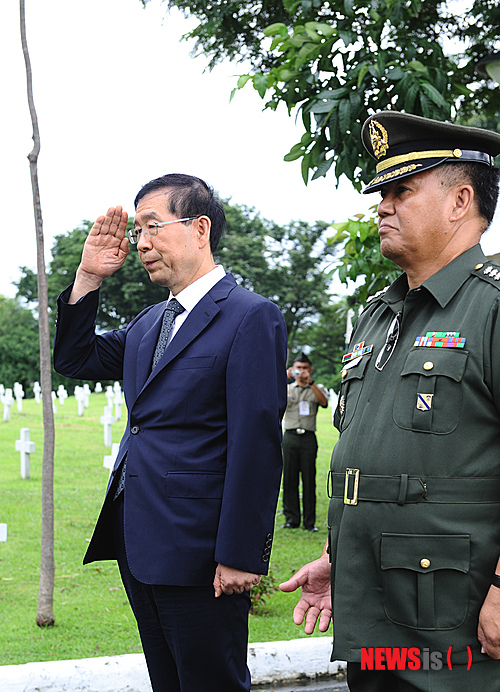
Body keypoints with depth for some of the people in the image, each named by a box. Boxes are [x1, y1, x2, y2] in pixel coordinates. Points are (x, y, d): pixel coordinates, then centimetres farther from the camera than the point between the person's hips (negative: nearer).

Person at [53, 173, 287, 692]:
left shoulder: (251, 317, -11)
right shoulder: (149, 323, 16)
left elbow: (256, 445, -16)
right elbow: (74, 359, 21)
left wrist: (240, 556, -19)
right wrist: (89, 276, 8)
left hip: (198, 553, -8)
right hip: (139, 548, 8)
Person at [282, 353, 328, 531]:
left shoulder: (317, 389, 13)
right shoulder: (287, 388, 15)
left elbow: (324, 402, -8)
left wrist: (310, 382, -17)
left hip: (308, 437, -1)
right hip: (290, 435, 1)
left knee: (309, 480, -2)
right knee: (289, 479, 0)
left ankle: (310, 521, 2)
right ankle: (291, 519, 6)